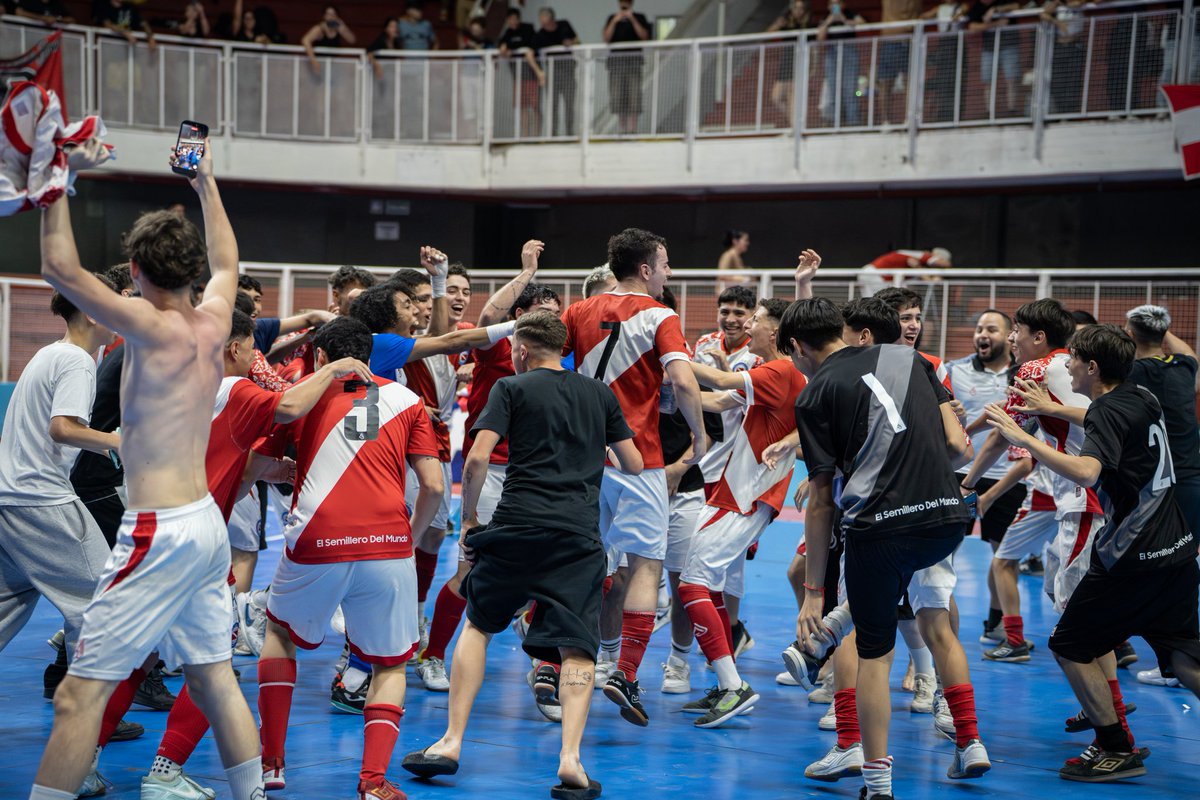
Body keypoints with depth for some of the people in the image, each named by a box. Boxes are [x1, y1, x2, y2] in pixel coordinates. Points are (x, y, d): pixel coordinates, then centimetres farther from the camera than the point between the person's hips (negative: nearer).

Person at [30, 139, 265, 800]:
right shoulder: (212, 323, 7)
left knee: (80, 694, -6)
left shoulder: (152, 327, -13)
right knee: (213, 677, 16)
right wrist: (205, 183, 37)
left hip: (160, 531, -8)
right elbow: (226, 261, 28)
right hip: (207, 521, 8)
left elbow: (60, 266, -15)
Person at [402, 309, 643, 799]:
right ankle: (570, 759, -14)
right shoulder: (600, 394, 15)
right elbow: (634, 465, 19)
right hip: (579, 535, 1)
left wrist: (468, 519, 7)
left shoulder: (511, 388, 6)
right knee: (577, 648, 3)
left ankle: (451, 743, 13)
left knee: (478, 625, 16)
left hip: (516, 527, -1)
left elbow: (477, 459, -5)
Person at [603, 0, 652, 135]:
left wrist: (632, 19, -10)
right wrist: (615, 21, -8)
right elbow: (606, 39, 2)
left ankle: (632, 128, -9)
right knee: (617, 94, 0)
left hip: (633, 58, -2)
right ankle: (621, 128, 4)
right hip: (616, 58, 2)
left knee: (633, 93, -8)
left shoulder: (639, 18, 8)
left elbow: (644, 36, -5)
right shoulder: (612, 19, 13)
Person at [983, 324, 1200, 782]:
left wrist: (1023, 439, -32)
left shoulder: (1109, 412, -16)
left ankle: (1117, 749, 5)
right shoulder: (1141, 398, 10)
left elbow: (1085, 472, -34)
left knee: (1071, 645, 3)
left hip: (1133, 557, -9)